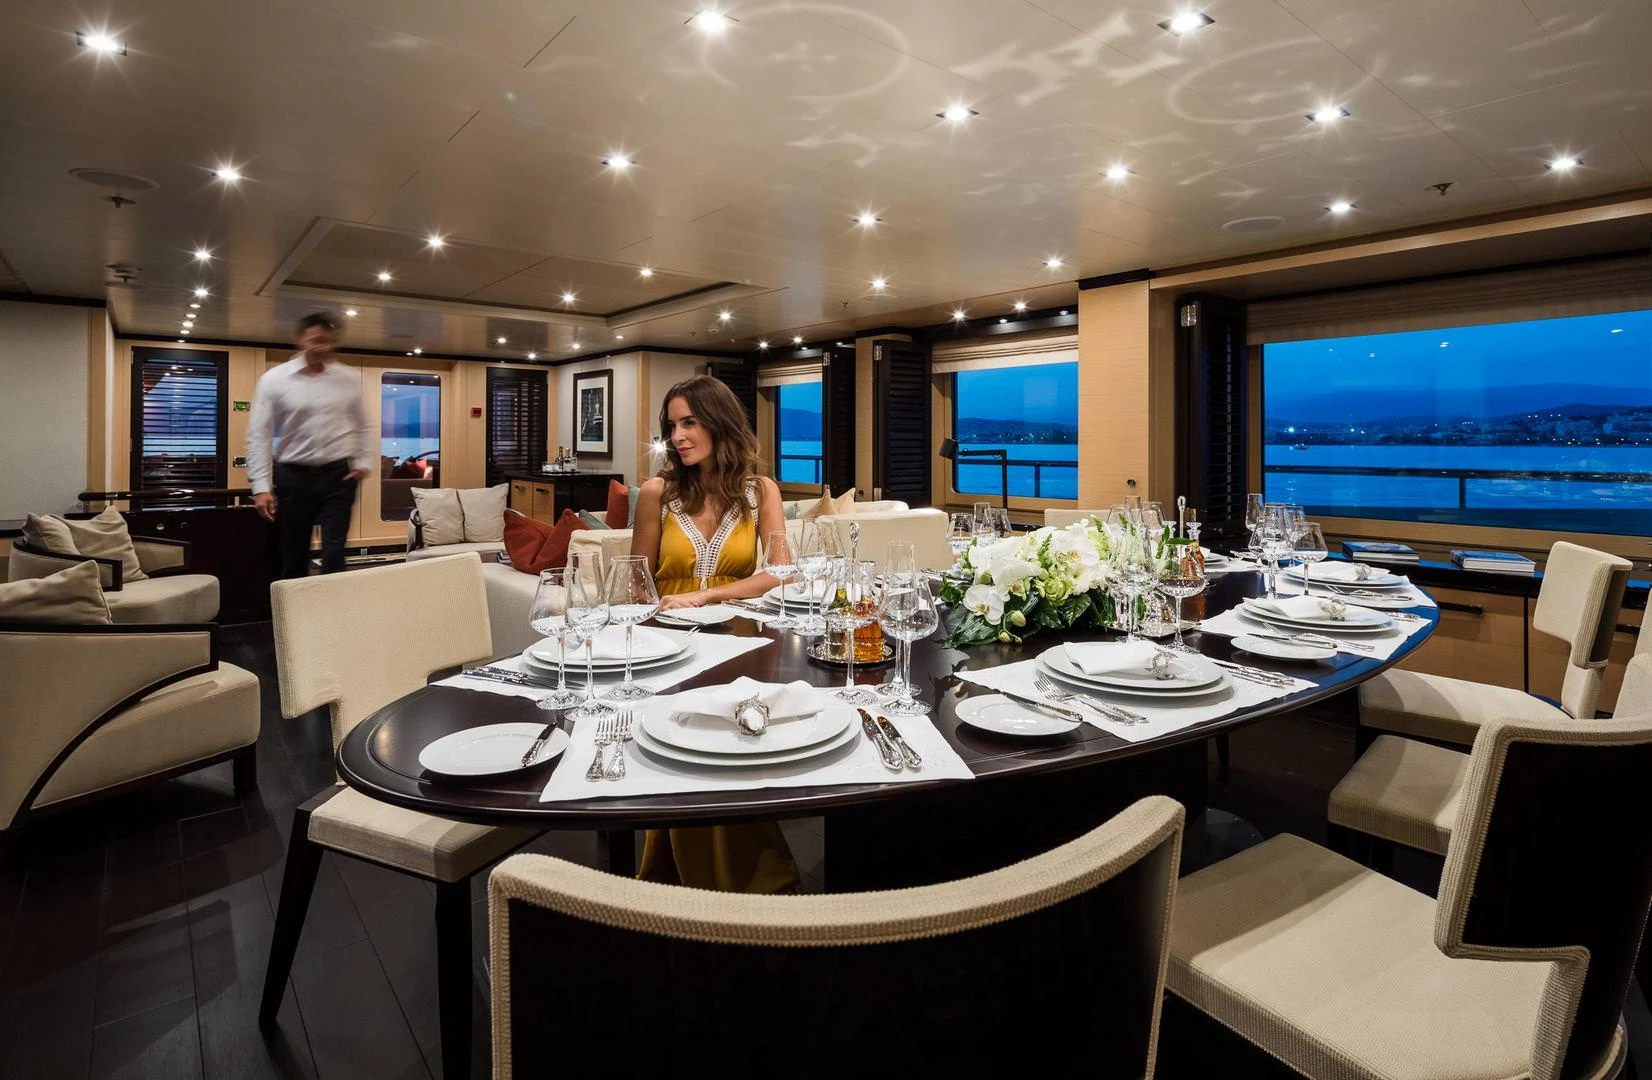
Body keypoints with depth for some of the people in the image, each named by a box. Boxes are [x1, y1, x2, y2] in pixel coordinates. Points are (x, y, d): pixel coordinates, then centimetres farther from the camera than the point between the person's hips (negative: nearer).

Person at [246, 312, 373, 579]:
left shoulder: (348, 379, 3)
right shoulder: (274, 379, -3)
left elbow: (362, 427, 15)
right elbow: (259, 436, -3)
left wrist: (363, 463, 1)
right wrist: (261, 487, -9)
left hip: (338, 475, 1)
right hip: (293, 477, 0)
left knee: (334, 555, -3)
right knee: (293, 556, 9)